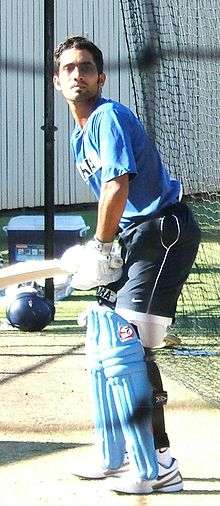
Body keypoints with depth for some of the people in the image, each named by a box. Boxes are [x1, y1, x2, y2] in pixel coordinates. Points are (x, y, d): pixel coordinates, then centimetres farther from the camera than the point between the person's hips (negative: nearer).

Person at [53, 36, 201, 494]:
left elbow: (117, 187, -24)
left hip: (166, 230, -10)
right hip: (139, 238, 10)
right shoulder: (81, 135, 17)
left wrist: (100, 249, -15)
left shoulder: (108, 116, -14)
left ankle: (161, 464, -12)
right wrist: (102, 249, 7)